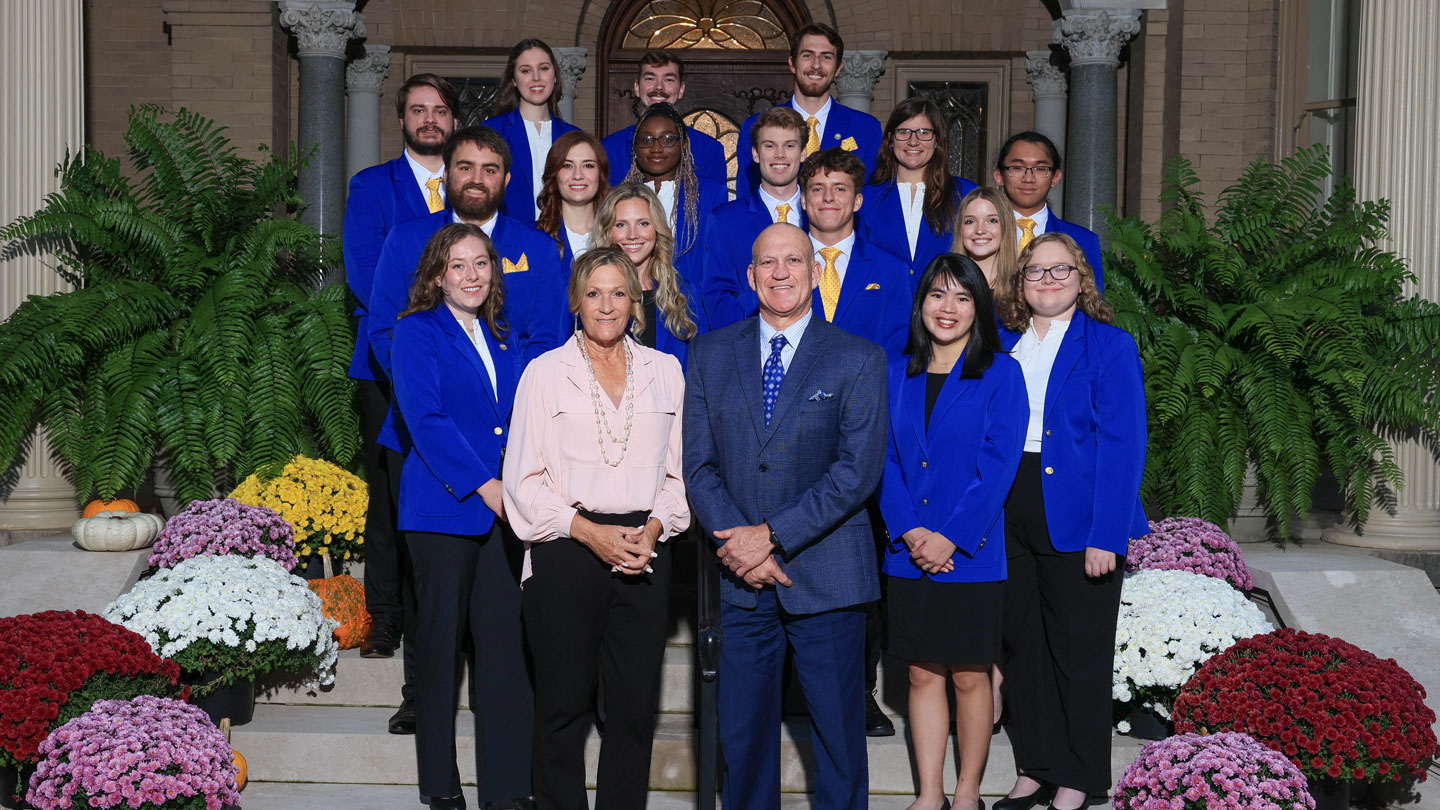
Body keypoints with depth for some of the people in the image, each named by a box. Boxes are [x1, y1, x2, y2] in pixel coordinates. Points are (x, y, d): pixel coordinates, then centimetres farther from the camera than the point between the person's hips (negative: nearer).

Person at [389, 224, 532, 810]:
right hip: (443, 508, -5)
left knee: (504, 642, 2)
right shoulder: (417, 332, -2)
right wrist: (483, 486, -17)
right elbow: (425, 419, -12)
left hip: (501, 508, 5)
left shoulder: (497, 338, 17)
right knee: (442, 642, 2)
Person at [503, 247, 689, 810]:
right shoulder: (545, 372, 4)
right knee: (563, 706, 2)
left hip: (645, 552, 2)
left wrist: (655, 527, -5)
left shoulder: (664, 371, 12)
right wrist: (589, 532, -11)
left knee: (635, 706, 3)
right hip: (566, 551, -2)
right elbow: (524, 479, 0)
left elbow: (678, 469, 13)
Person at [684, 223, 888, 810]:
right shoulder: (710, 354, 8)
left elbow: (859, 470, -9)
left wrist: (772, 535, -15)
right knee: (742, 729, 9)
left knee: (838, 729, 6)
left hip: (827, 577, -2)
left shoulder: (859, 359, 0)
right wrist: (739, 544, -10)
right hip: (740, 578, 2)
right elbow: (699, 464, 4)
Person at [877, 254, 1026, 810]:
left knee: (969, 676, 4)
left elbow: (1000, 465, -9)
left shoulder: (1000, 372, -3)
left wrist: (950, 537, -15)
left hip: (971, 555, -3)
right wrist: (908, 531, -9)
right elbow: (886, 459, 5)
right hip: (909, 553, 4)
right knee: (923, 675, 8)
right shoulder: (898, 373, 9)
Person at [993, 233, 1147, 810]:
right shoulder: (1002, 346, 11)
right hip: (1008, 517, 5)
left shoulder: (1109, 347, -3)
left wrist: (1107, 535, -17)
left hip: (1076, 520, -4)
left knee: (1079, 650, 3)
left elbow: (1122, 446, -9)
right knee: (1020, 645, 11)